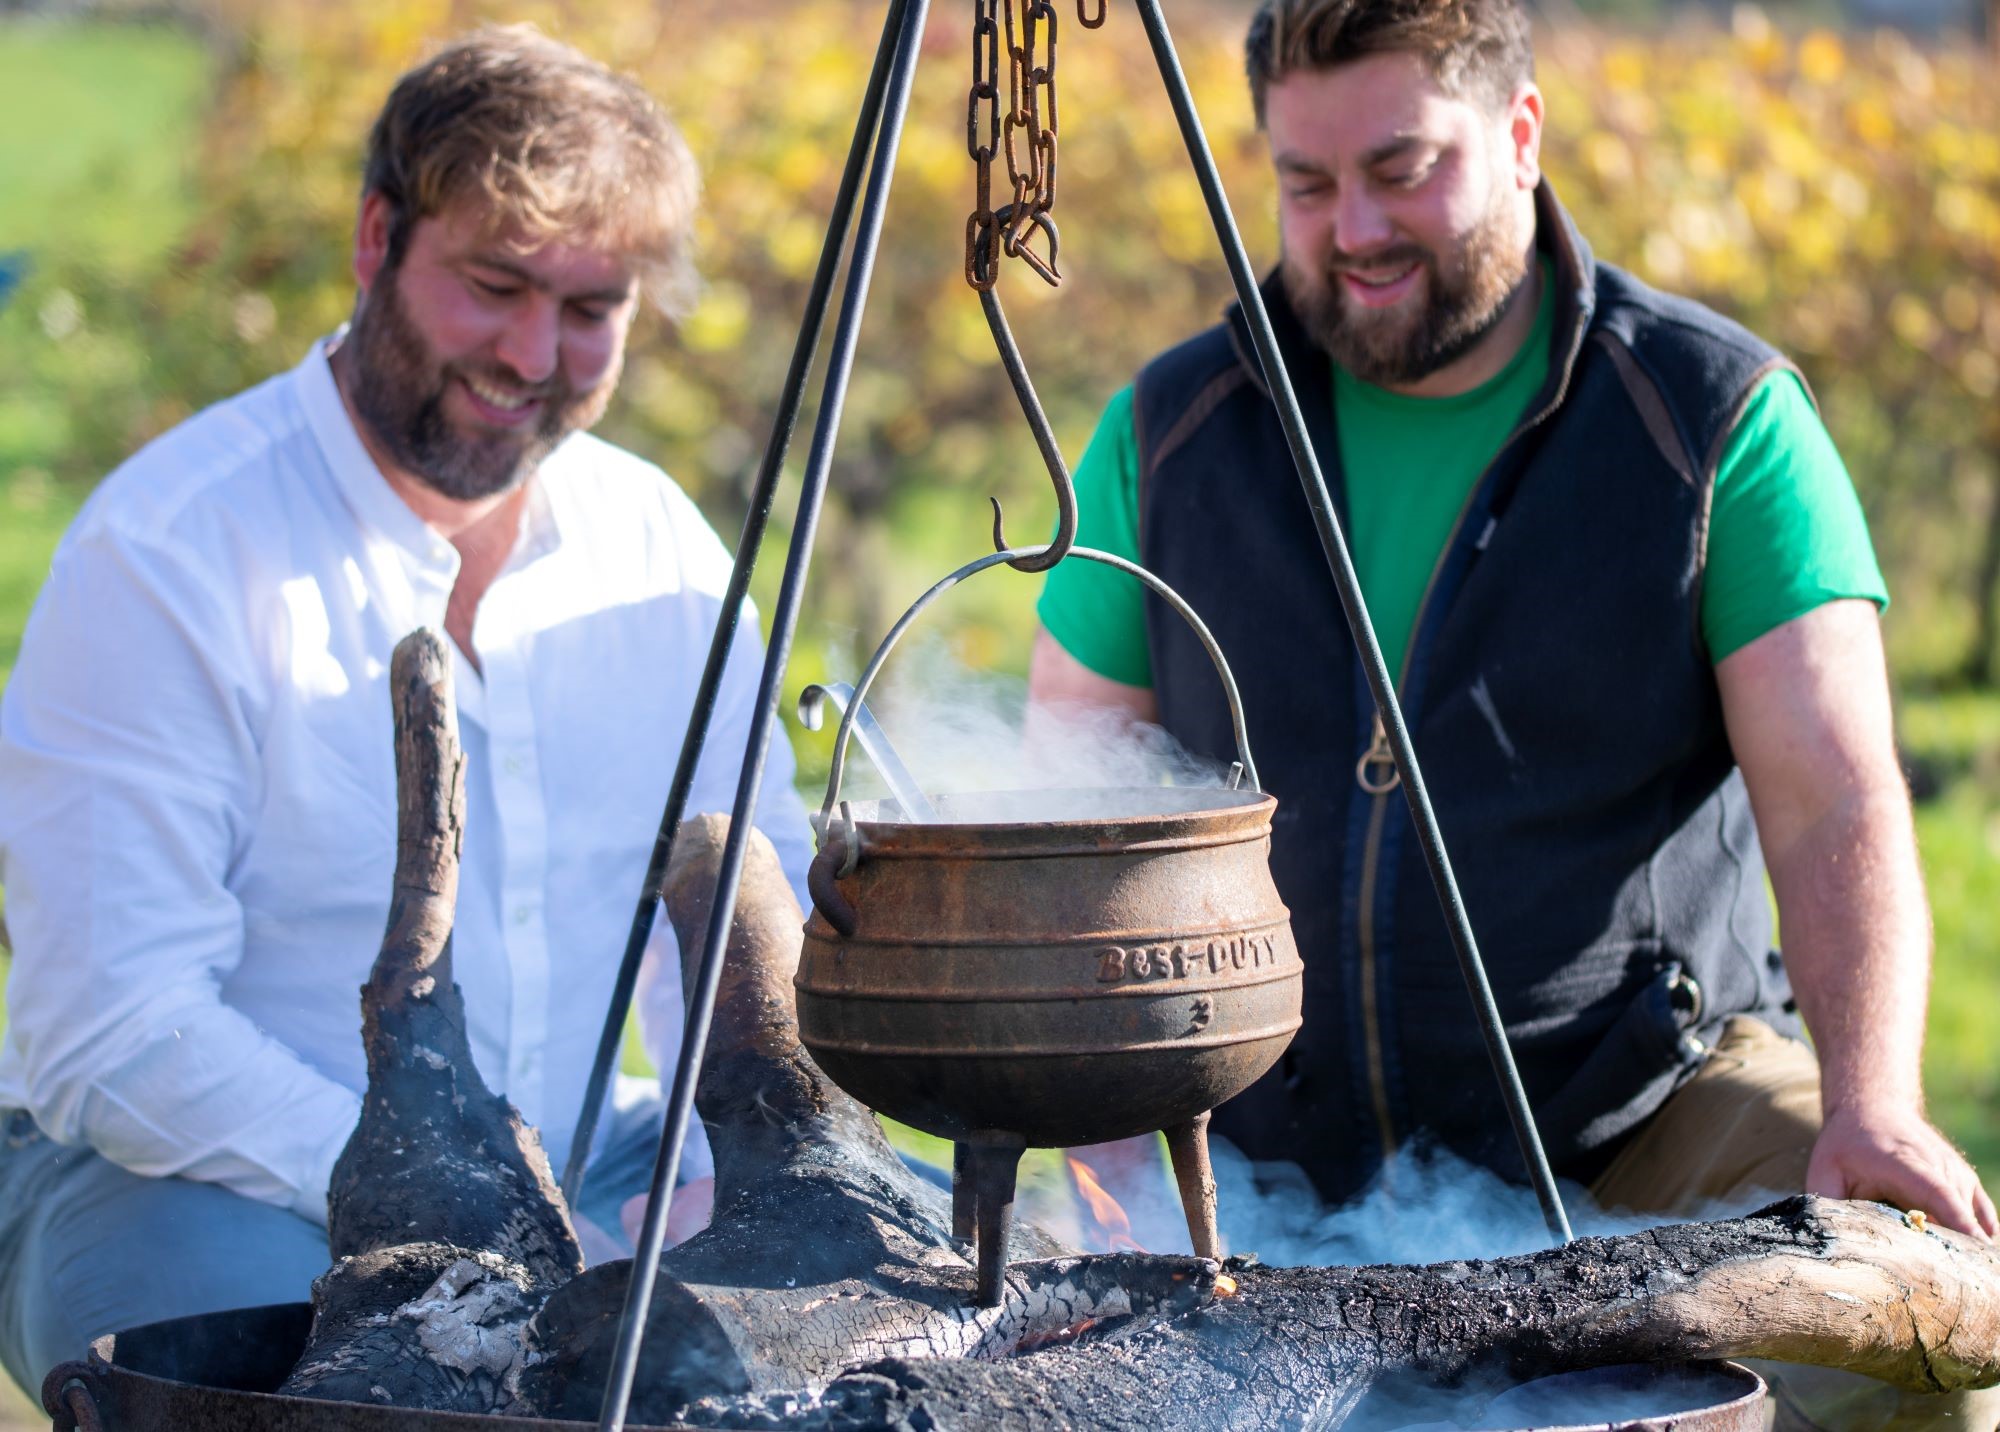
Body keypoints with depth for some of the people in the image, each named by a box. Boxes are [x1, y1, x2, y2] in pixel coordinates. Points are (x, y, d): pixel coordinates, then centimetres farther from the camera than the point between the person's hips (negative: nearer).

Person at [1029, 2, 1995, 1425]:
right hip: (1272, 1135, 3)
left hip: (1647, 1106, -3)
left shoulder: (1721, 418, -3)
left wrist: (1869, 1102, -29)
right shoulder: (1172, 432, 5)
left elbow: (1833, 805, -11)